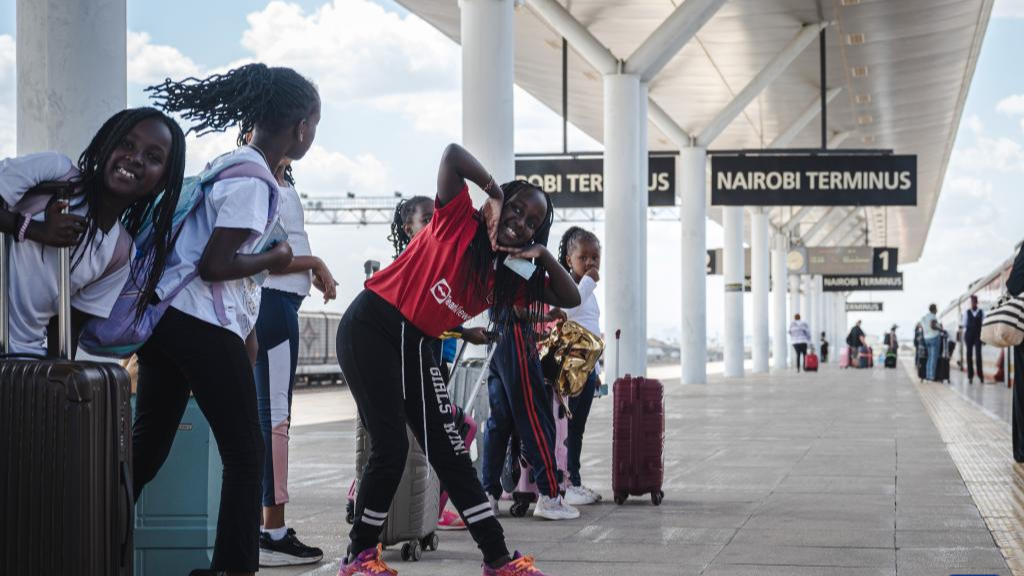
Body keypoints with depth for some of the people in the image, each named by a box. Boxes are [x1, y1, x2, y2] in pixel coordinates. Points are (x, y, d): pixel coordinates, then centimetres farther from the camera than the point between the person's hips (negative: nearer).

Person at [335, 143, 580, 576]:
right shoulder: (458, 223, -9)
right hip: (370, 328, -7)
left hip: (413, 346, 7)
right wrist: (494, 193, -15)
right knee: (391, 445, -12)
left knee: (449, 452, 5)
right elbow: (453, 155, -21)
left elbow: (570, 298, 9)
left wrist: (544, 255, -5)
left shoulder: (508, 278, 8)